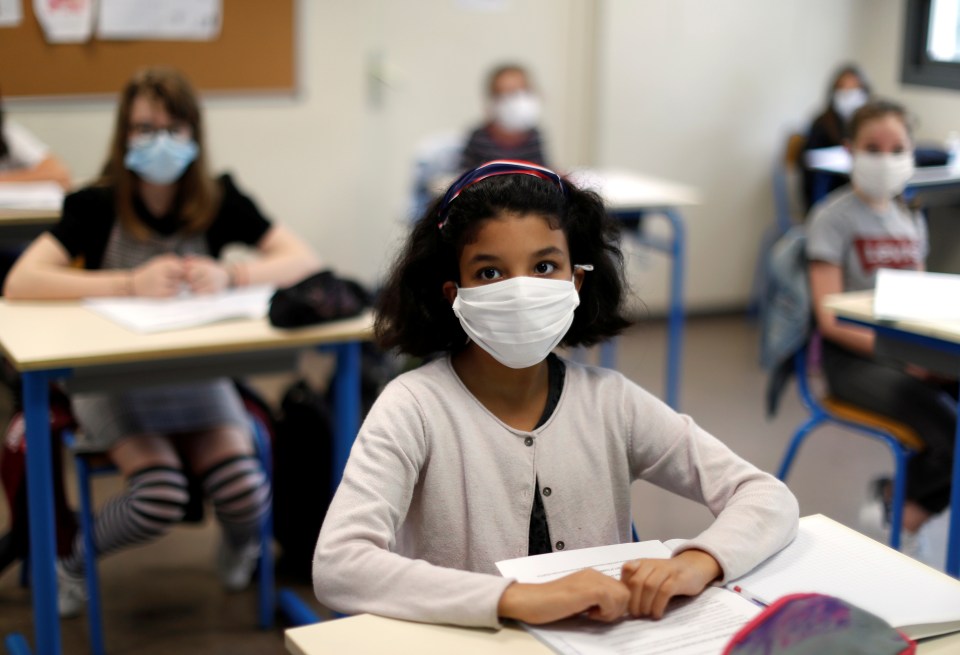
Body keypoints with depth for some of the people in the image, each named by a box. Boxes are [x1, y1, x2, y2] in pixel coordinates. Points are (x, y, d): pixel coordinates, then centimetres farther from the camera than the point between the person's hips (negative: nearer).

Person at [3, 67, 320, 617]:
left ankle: (242, 543, 20)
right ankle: (71, 566, 7)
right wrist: (132, 283, -31)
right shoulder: (98, 205, -11)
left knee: (244, 493, -20)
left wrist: (229, 277, -27)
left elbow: (304, 261, -9)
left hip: (197, 374, 2)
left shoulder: (220, 201, -3)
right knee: (161, 496, -25)